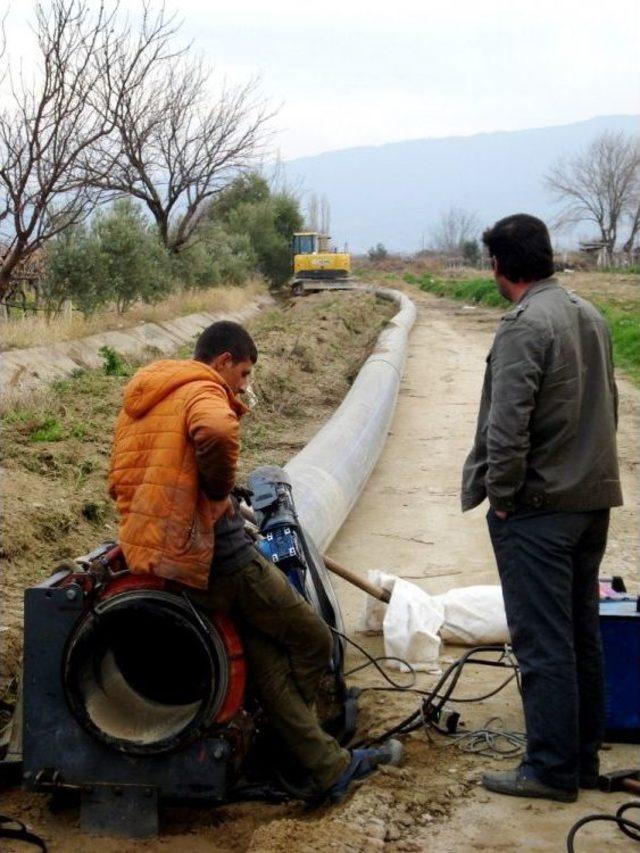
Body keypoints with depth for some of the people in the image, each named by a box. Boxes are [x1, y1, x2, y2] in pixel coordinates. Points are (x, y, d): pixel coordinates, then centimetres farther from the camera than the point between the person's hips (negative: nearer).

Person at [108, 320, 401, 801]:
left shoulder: (137, 403, 21)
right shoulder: (202, 391, -8)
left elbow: (120, 482, 22)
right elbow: (216, 433, -33)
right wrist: (221, 491, -16)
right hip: (212, 550, -10)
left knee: (265, 656, 13)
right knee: (313, 641, 5)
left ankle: (331, 767, 15)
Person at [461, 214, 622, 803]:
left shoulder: (524, 327, -17)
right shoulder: (590, 317, 10)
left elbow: (507, 427, -22)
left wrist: (502, 494, -10)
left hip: (538, 508, -9)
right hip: (593, 499, 9)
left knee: (543, 642, -1)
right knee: (583, 635, 15)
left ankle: (552, 769, 6)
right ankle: (583, 758, 25)